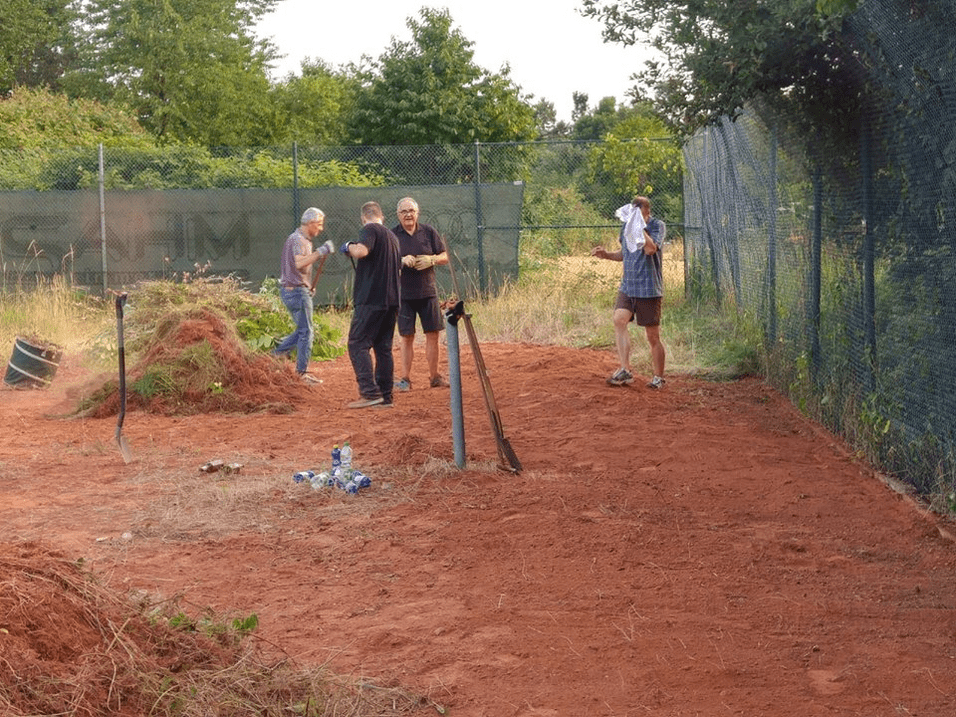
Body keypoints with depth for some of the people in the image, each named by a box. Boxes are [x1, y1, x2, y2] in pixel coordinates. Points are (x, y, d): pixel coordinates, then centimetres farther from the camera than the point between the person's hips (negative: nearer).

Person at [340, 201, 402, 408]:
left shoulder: (370, 230, -6)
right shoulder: (392, 235, 20)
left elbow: (361, 251, -26)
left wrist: (348, 246, -6)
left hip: (371, 299, -8)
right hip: (392, 299, 8)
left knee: (357, 345, -7)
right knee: (383, 348, 11)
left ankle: (370, 393, -18)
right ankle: (385, 396, 10)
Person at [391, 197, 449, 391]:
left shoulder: (429, 232, 6)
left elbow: (445, 257, 8)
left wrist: (431, 260, -12)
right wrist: (402, 260, -21)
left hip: (428, 292, 2)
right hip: (403, 293, -2)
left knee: (432, 334, 4)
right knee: (407, 337, 1)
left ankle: (434, 377, 13)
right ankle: (405, 378, 8)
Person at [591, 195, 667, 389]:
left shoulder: (657, 226, -8)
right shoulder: (626, 227, 10)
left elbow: (650, 249, -26)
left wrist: (640, 226, -23)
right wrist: (607, 254, 7)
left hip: (649, 288, -5)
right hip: (628, 286, 5)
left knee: (653, 335, 1)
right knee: (619, 319, -16)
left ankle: (659, 377, 15)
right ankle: (625, 370, -15)